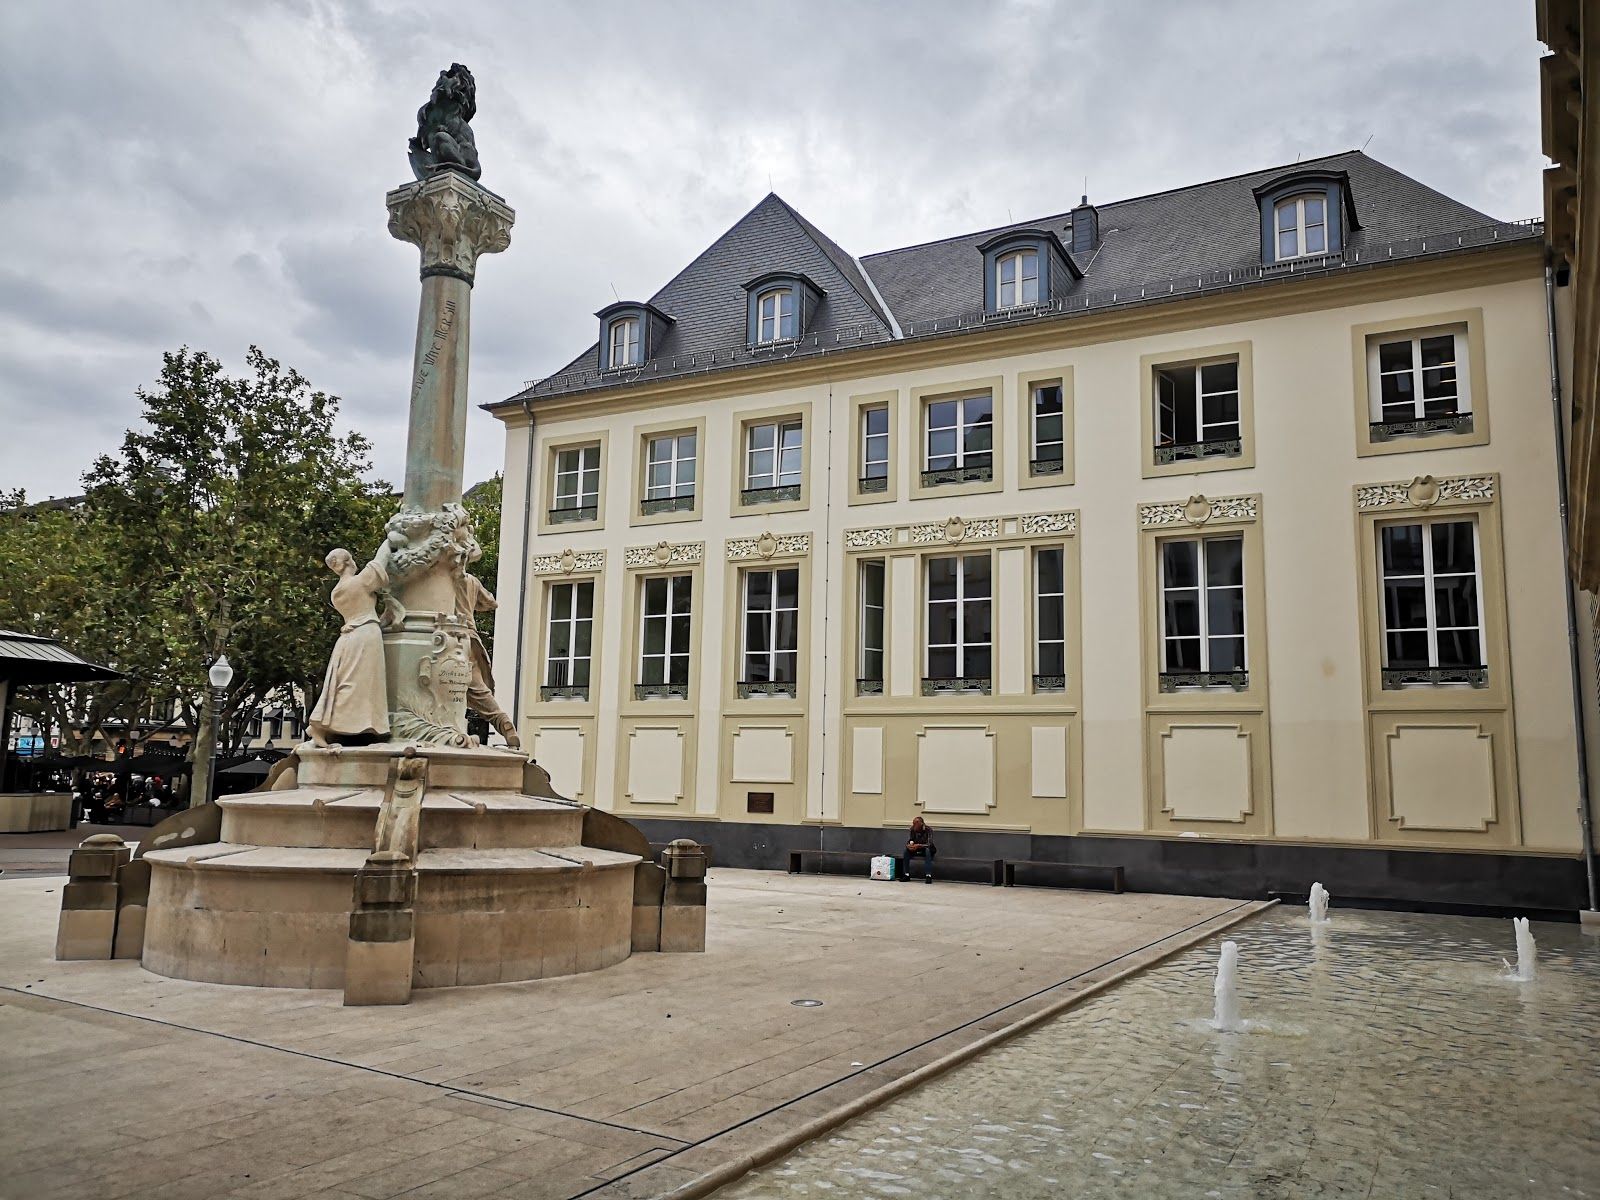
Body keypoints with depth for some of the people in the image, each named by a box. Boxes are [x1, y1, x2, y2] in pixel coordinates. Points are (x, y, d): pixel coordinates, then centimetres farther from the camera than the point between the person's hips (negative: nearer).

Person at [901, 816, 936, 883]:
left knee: (927, 850, -38)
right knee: (905, 851, -22)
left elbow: (929, 844, -31)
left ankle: (929, 876, -39)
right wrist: (909, 845, -32)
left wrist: (919, 845, -45)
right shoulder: (912, 829, -9)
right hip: (916, 850, 4)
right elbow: (908, 841, -8)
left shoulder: (928, 830, -21)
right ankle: (906, 875, -18)